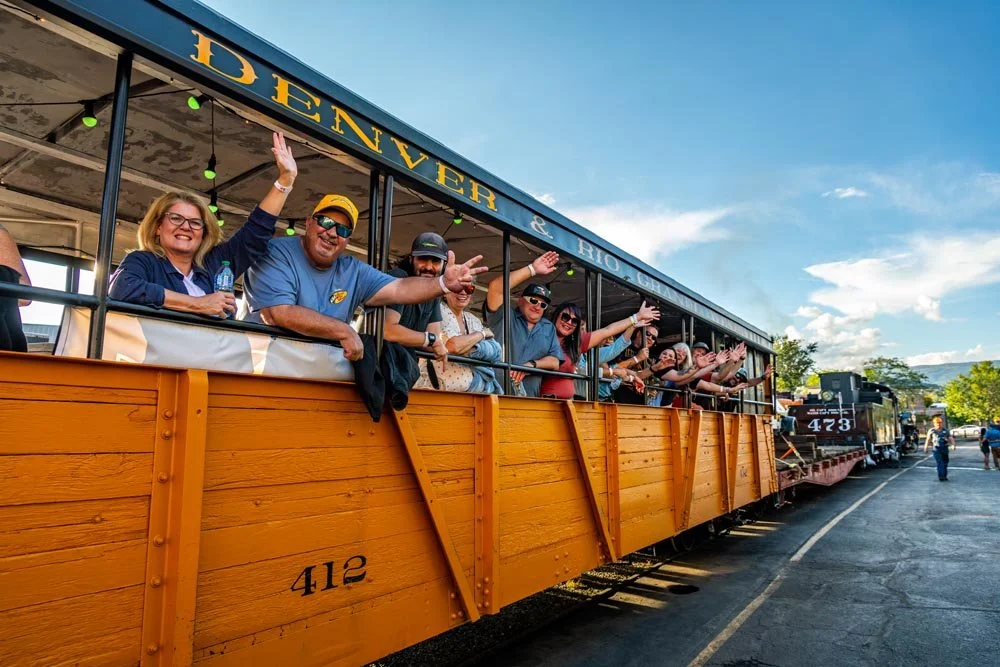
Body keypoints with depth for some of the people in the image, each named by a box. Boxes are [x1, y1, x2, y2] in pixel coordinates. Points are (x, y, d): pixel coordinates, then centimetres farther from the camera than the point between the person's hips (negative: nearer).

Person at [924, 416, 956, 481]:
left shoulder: (946, 431, 9)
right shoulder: (931, 431, 5)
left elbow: (951, 438, 2)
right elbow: (928, 440, 10)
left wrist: (953, 445, -16)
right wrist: (926, 448, 8)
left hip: (945, 449, 3)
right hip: (936, 449, -3)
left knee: (945, 463, 10)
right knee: (940, 463, -12)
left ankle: (944, 476, 22)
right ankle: (941, 476, -16)